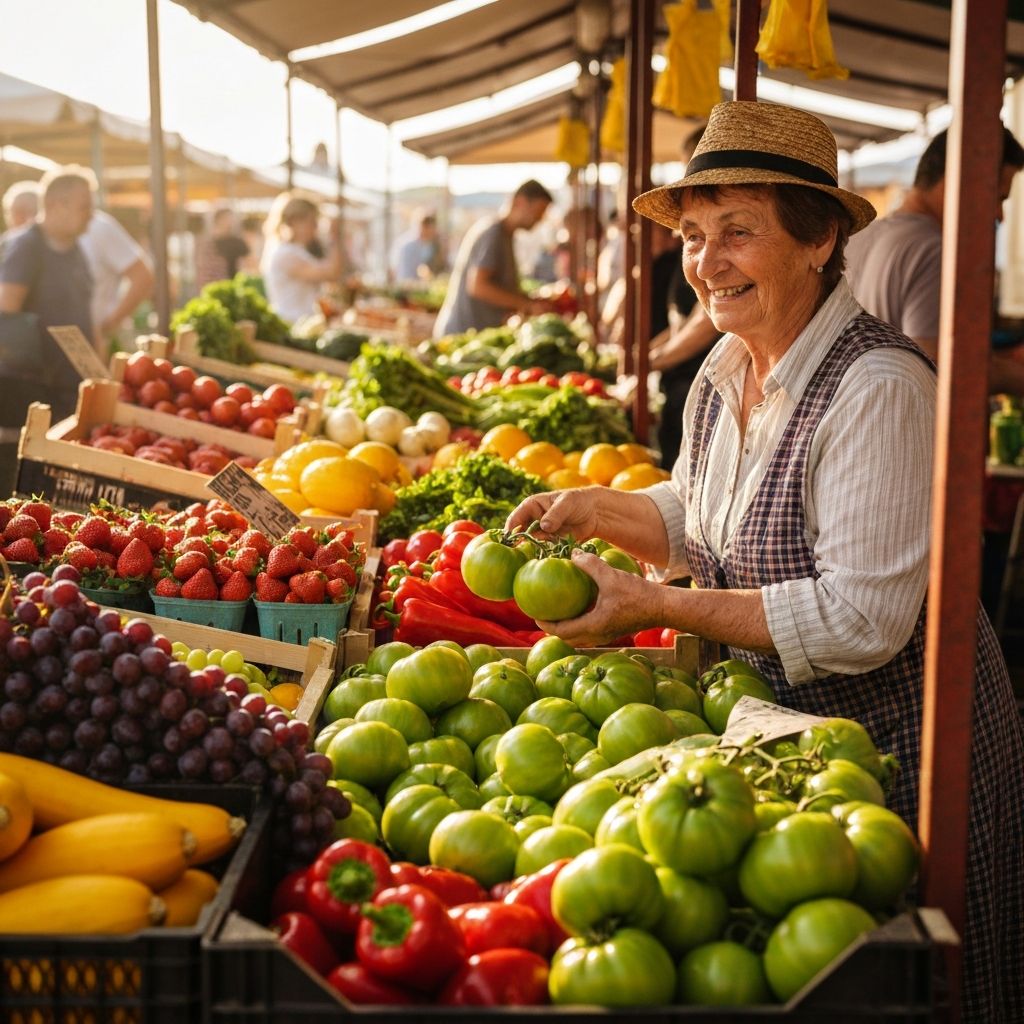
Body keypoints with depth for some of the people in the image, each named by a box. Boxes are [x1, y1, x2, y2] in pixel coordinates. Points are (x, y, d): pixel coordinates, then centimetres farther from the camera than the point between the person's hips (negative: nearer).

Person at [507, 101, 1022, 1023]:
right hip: (776, 723, 8)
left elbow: (863, 621, -29)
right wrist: (594, 508, -4)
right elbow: (700, 523, 15)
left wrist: (657, 608, -26)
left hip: (899, 743, -8)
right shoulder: (724, 371, 1)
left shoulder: (878, 387, -25)